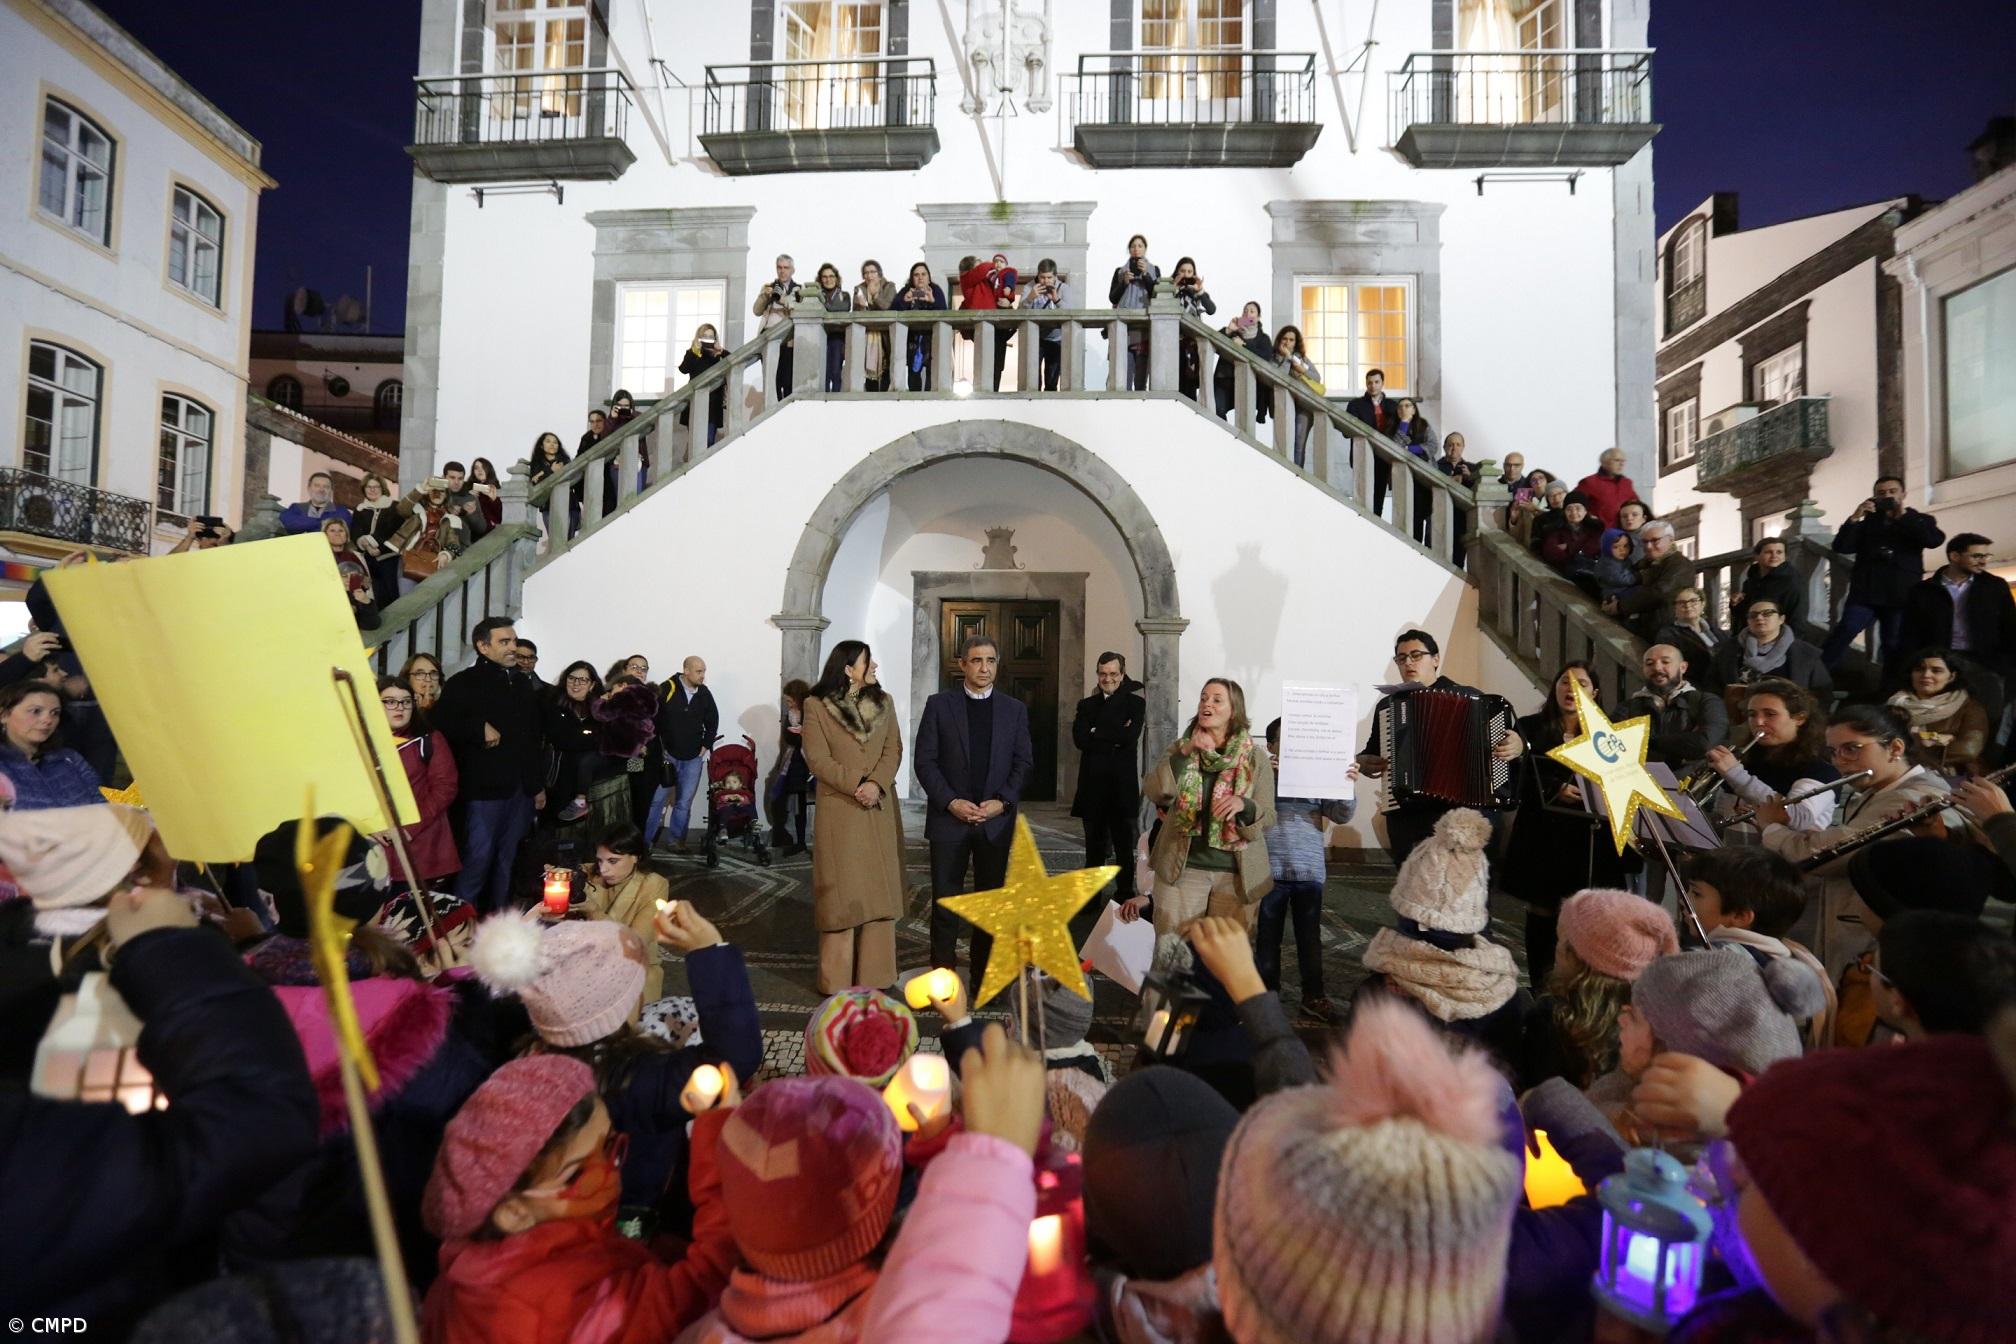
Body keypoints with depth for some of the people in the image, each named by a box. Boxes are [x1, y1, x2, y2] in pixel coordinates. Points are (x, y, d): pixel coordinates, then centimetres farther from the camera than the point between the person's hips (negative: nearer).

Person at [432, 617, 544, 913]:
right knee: (478, 856, -6)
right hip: (484, 789, -6)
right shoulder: (464, 683, -3)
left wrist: (539, 784, 17)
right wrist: (480, 729, -16)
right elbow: (441, 724, -17)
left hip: (520, 788, 6)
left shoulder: (521, 683, 16)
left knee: (506, 857, 12)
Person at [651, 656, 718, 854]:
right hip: (667, 755, -3)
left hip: (694, 758, 3)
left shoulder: (705, 694, 2)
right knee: (657, 798, 0)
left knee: (684, 802, 6)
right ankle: (645, 840, 11)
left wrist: (706, 745, 6)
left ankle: (677, 841, 15)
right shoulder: (667, 689, -11)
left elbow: (712, 721, 14)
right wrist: (659, 749, -8)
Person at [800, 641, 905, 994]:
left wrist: (877, 784, -14)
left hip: (880, 809, 4)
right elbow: (817, 758, -8)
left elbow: (894, 750, 3)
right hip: (840, 810, -4)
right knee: (841, 892, 0)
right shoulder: (817, 705, -3)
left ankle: (874, 973, 17)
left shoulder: (883, 701, 9)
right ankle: (838, 979, 10)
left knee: (878, 888, 7)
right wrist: (856, 786, -17)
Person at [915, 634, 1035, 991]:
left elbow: (1024, 762, 4)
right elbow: (925, 761, -2)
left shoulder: (1015, 709, 7)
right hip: (949, 817, -1)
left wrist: (1002, 801, -10)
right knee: (945, 899, 4)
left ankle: (983, 972, 22)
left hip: (996, 819, 2)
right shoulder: (939, 705, 1)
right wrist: (950, 802, -13)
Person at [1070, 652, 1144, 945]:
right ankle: (1091, 898, 19)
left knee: (1124, 848, 8)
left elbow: (1130, 737, -15)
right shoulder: (1086, 705, 10)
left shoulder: (1135, 703, 1)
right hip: (1093, 787, 3)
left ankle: (1125, 898, 19)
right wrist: (1114, 737, -10)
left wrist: (1096, 733, -9)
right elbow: (1079, 739, -6)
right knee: (1094, 848, 10)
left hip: (1123, 788, -2)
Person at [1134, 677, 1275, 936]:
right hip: (1182, 868, 0)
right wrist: (1185, 752, -21)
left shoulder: (1256, 758, 0)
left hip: (1236, 874, 0)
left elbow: (1268, 817, -3)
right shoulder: (1178, 748, 4)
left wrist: (1244, 805, -24)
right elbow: (1153, 793, -10)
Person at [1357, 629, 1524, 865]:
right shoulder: (1387, 705, 17)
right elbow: (1371, 752, 27)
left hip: (1461, 809, -3)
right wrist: (1363, 762, 7)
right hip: (1405, 814, 4)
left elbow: (1507, 737, 7)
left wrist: (1518, 745, -14)